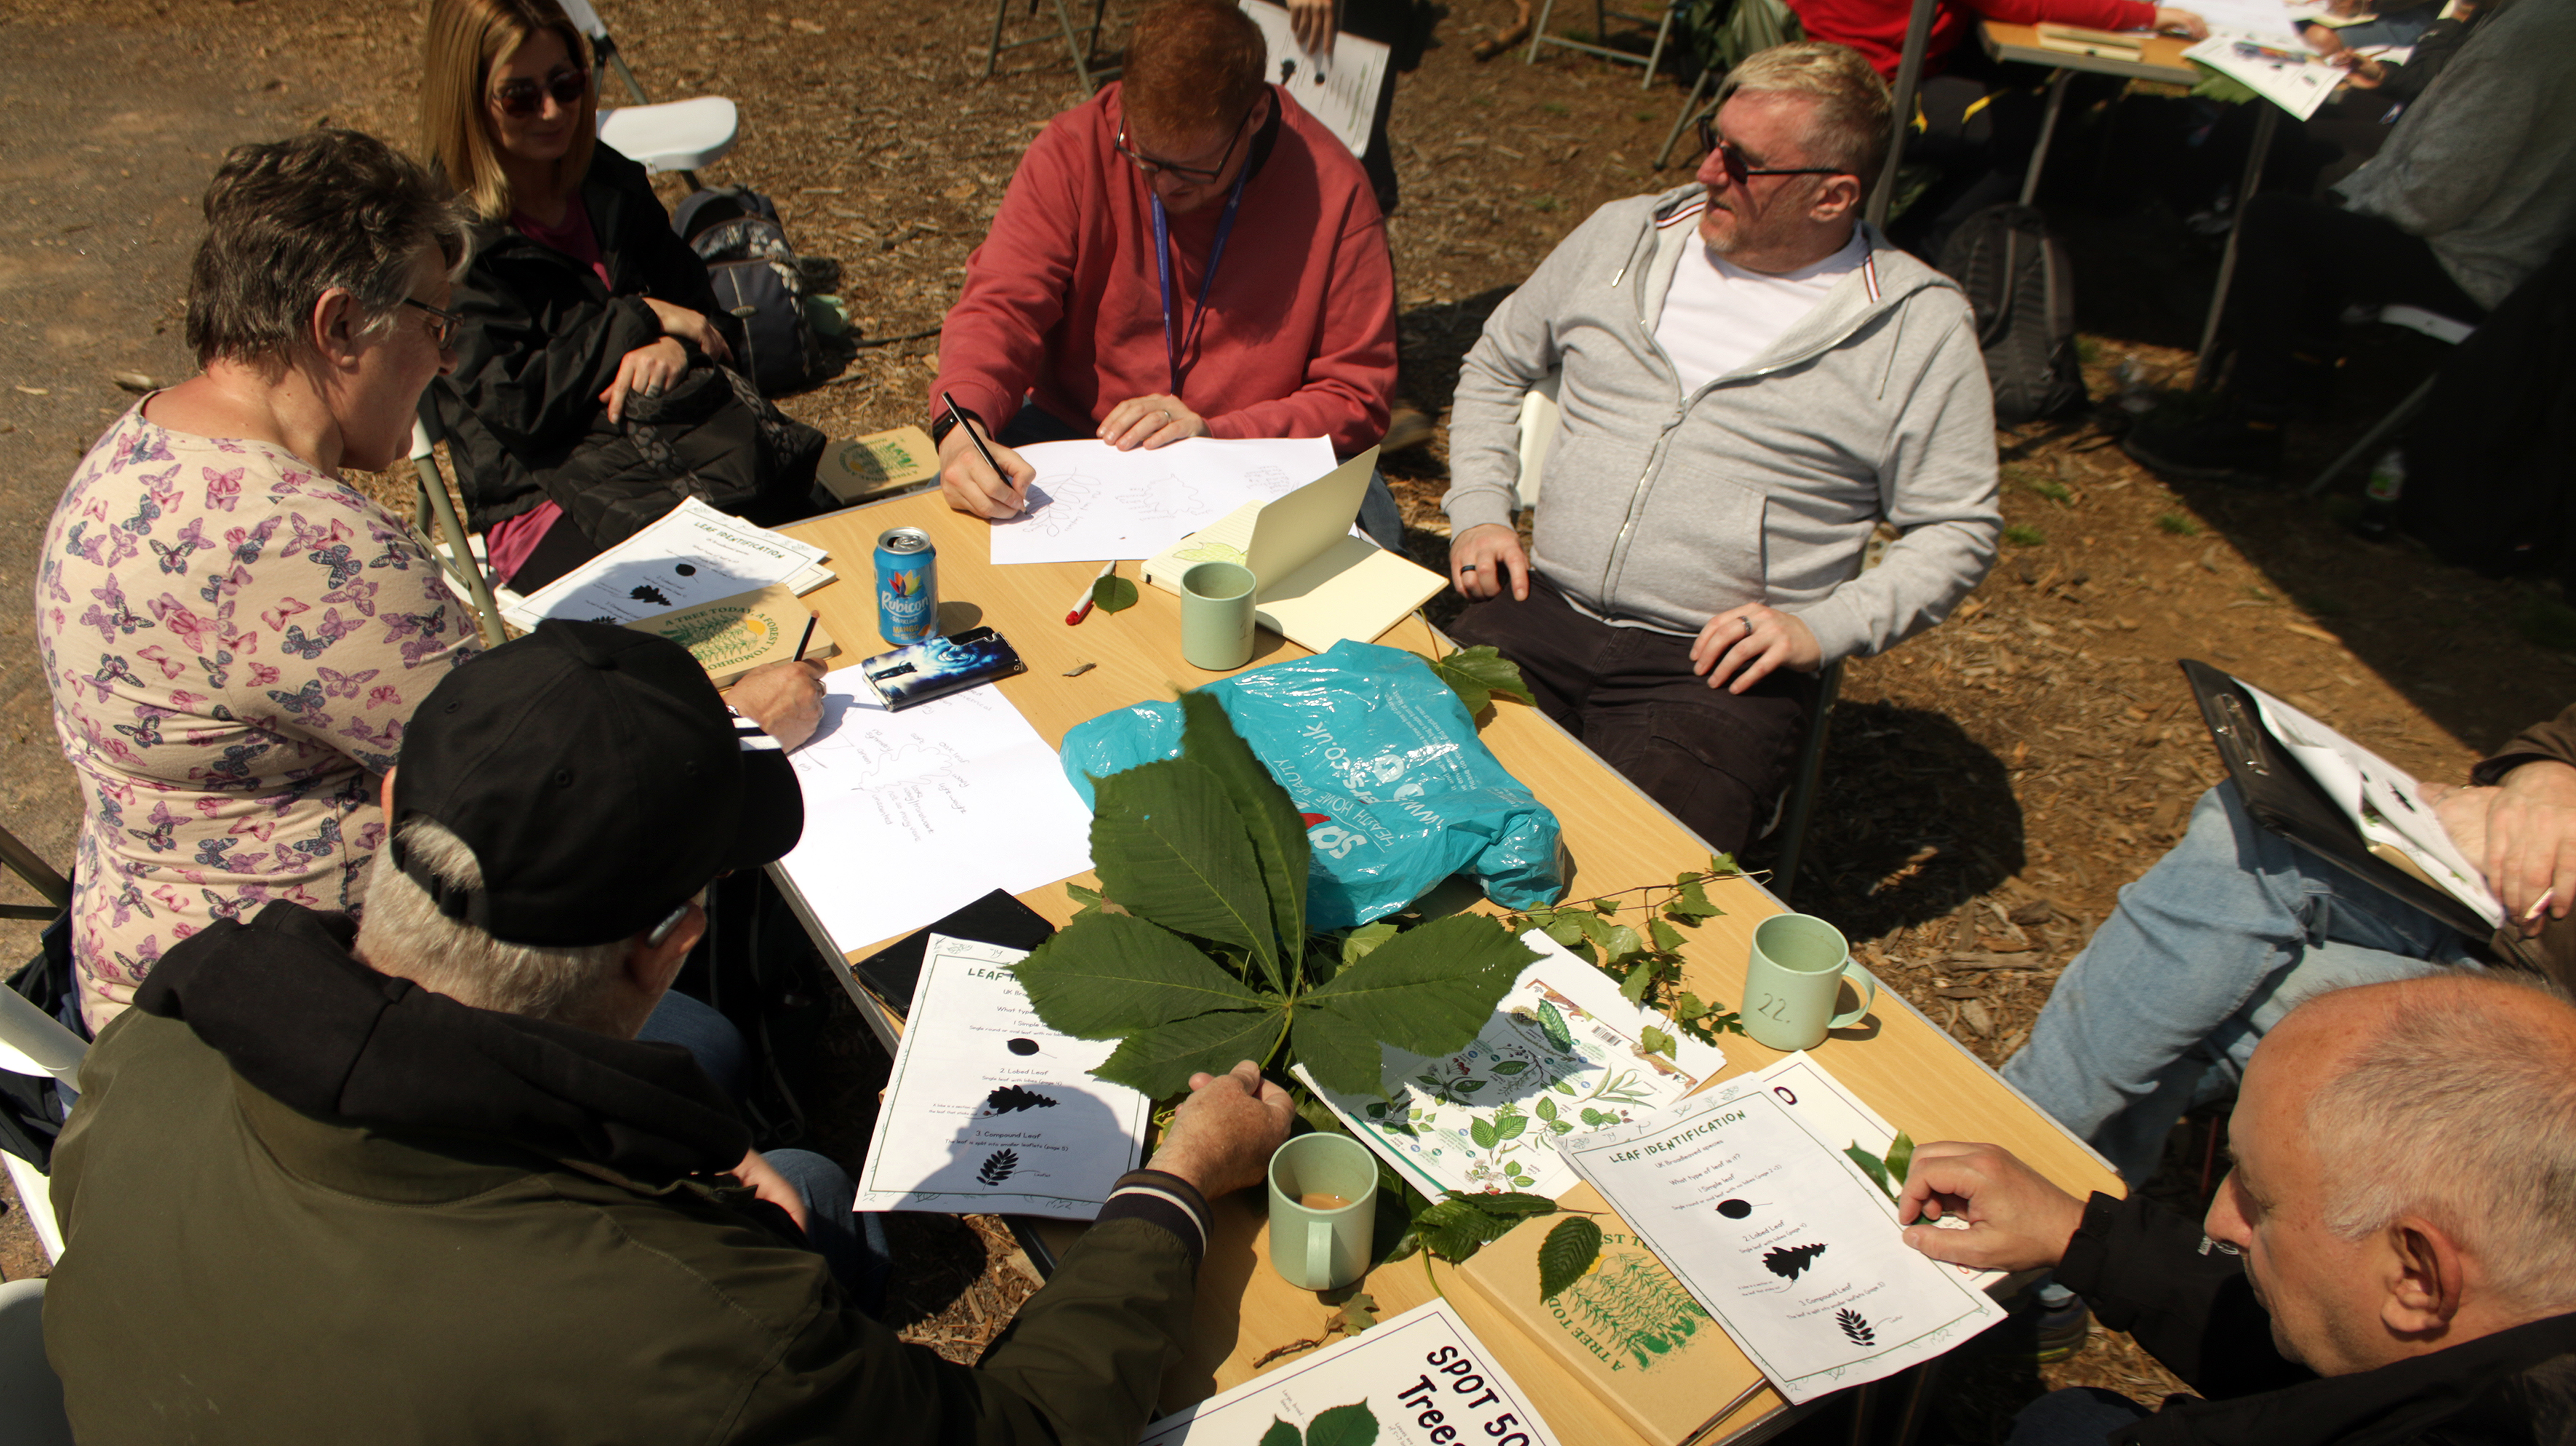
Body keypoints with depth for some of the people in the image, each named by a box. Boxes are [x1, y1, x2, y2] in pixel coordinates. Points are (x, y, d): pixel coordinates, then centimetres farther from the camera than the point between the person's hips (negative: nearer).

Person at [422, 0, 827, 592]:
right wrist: (640, 318, -9)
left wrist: (676, 347, -8)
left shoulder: (614, 184, 15)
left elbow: (707, 313, 17)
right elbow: (514, 404, -12)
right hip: (547, 494, -5)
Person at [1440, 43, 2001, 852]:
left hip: (1717, 664, -3)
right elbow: (1497, 365, 23)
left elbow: (1958, 531, 4)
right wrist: (1479, 511, 7)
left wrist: (1820, 628, -11)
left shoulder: (1920, 324, 1)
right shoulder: (1624, 236, 12)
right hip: (1541, 611, 4)